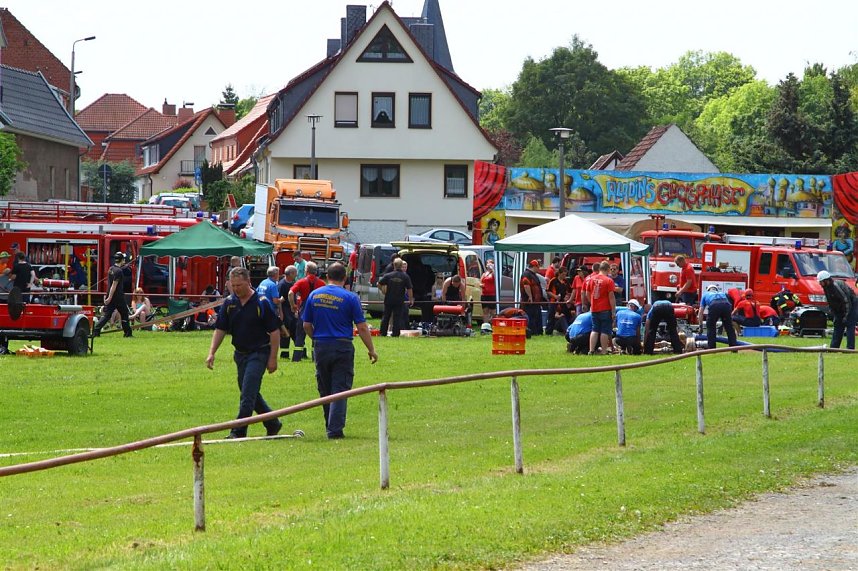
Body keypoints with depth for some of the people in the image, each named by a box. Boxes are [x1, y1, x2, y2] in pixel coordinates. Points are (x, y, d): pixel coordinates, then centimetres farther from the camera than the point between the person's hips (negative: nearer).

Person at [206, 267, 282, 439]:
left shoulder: (261, 303, -11)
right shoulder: (229, 303, 3)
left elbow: (274, 331, -9)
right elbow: (220, 329, 6)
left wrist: (273, 358, -11)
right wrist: (212, 353, -5)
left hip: (258, 353, -7)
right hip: (240, 354, 7)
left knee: (248, 394, -13)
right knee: (251, 394, 14)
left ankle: (239, 431, -13)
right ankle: (273, 424, 29)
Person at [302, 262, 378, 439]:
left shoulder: (314, 295, 4)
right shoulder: (350, 298, -7)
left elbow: (306, 325, 8)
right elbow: (362, 327, -8)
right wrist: (371, 350, 1)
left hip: (321, 347, 3)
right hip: (342, 347, -3)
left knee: (325, 390, 15)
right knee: (340, 390, -2)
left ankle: (330, 427, 24)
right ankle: (335, 429, -9)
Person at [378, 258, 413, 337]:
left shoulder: (388, 275, -2)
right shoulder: (405, 277, -6)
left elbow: (379, 284, 1)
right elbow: (409, 289, -7)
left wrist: (383, 291, 19)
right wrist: (411, 300, 3)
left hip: (388, 300, 1)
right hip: (399, 301, -1)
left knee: (386, 317, 13)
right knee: (397, 318, 3)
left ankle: (383, 333, 15)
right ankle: (396, 334, 0)